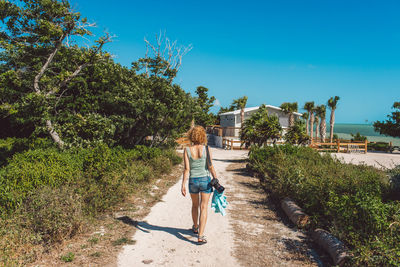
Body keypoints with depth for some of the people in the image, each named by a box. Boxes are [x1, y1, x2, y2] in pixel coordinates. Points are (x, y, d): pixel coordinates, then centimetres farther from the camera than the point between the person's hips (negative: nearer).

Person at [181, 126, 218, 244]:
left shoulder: (187, 150, -7)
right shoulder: (206, 149, -9)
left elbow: (187, 169, -11)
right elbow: (211, 167, -8)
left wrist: (183, 185, -8)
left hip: (193, 181, 2)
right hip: (205, 180, -2)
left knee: (195, 205, 23)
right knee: (203, 208, 3)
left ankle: (195, 227, 44)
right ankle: (201, 236, -1)